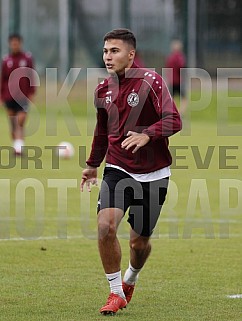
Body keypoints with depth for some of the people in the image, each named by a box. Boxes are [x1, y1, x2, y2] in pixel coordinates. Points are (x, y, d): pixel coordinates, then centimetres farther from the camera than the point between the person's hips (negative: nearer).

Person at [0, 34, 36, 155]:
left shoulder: (27, 58, 2)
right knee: (13, 124, 7)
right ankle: (16, 146, 18)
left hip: (23, 96, -2)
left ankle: (20, 146, -19)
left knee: (21, 123, -13)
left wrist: (31, 93, 0)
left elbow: (31, 77, 6)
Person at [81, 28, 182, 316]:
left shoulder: (150, 81, -12)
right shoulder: (103, 90, 5)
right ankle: (116, 293, -5)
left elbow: (173, 121, -20)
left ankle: (130, 280, 40)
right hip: (117, 170, 3)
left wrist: (146, 135, -36)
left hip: (153, 174, -3)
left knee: (139, 241, 6)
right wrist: (93, 165, 30)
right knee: (105, 225, -20)